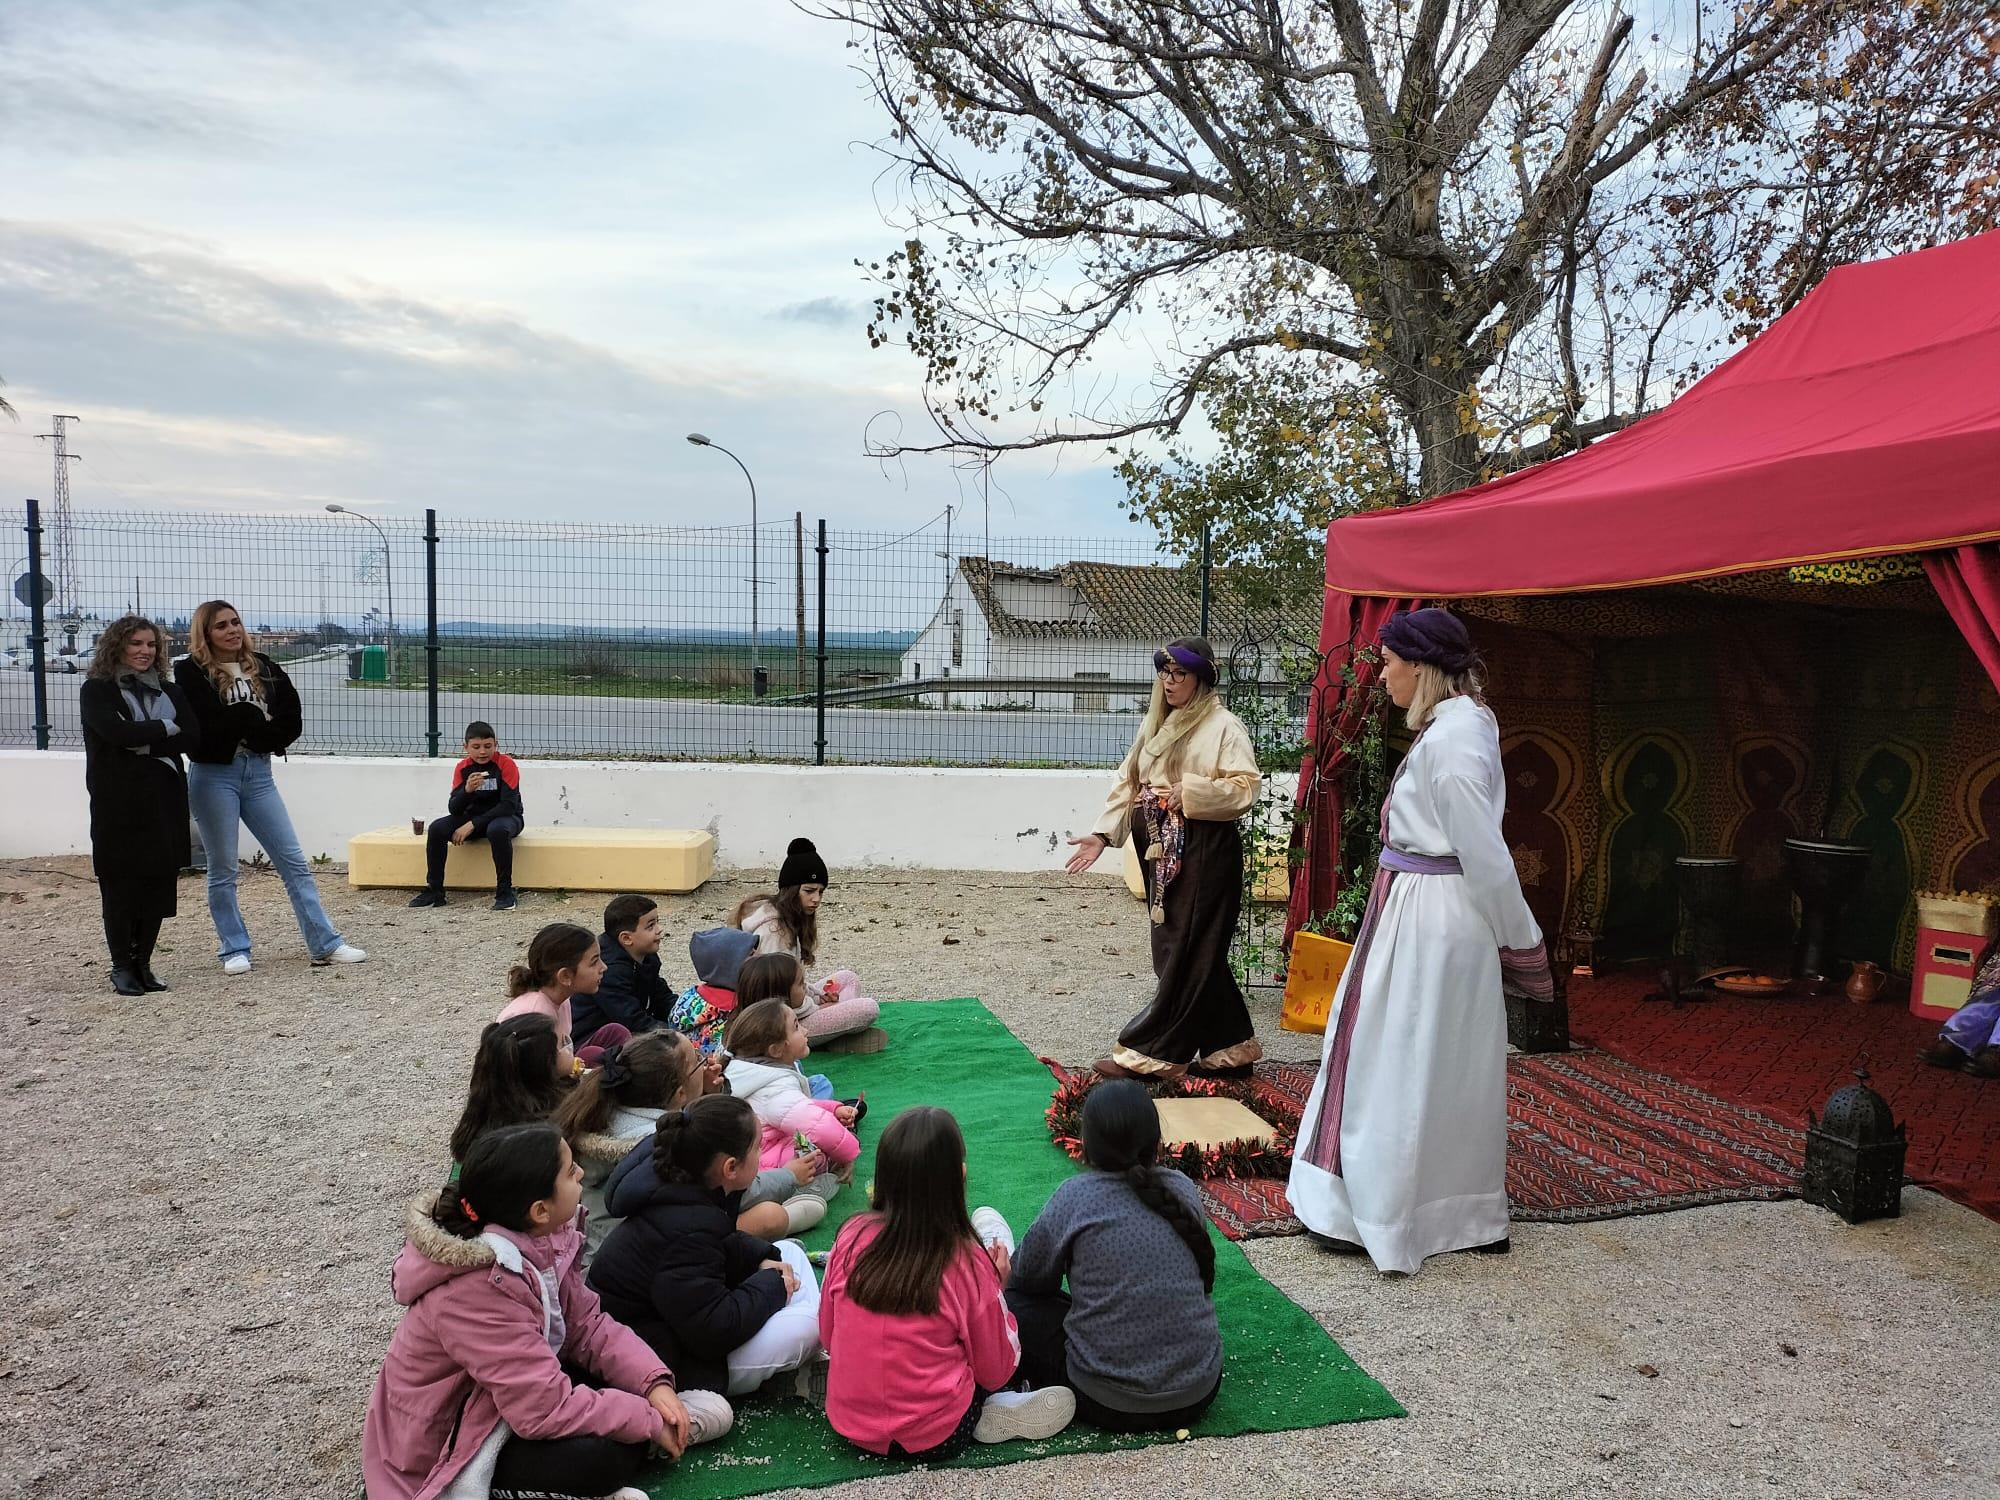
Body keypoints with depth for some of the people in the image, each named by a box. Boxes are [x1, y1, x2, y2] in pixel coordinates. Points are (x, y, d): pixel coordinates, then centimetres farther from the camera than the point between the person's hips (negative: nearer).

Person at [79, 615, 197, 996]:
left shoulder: (168, 691, 13)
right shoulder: (97, 690, 1)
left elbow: (190, 738, -2)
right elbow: (116, 732, -17)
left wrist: (142, 743, -12)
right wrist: (165, 728, -7)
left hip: (164, 801, 4)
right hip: (118, 803, -4)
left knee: (158, 881, 4)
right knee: (120, 885, 1)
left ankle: (143, 962, 16)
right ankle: (122, 966, 14)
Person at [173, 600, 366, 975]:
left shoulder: (264, 669, 8)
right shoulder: (191, 672, -4)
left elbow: (291, 722, 1)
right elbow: (207, 726, -17)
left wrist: (245, 728, -10)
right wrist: (259, 722, -11)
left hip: (258, 772, 4)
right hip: (214, 775, -4)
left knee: (294, 861, 3)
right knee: (223, 870, 5)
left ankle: (325, 943, 7)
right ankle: (234, 949, 17)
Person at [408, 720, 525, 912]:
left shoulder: (506, 764, -15)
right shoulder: (462, 768, -2)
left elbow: (509, 805, -21)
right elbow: (453, 809, -7)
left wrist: (472, 824, -25)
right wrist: (467, 790, -29)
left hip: (506, 817, -5)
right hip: (473, 817, 5)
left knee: (497, 830, -39)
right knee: (437, 828, -19)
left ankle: (505, 892, -29)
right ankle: (434, 891, -9)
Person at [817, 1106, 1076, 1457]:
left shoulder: (852, 1235, -11)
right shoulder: (966, 1260, -19)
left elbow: (827, 1334, 3)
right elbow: (996, 1373, -6)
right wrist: (995, 1287, 5)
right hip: (935, 1440, -4)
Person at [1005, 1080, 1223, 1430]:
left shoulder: (1074, 1197, -10)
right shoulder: (1185, 1189, 1)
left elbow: (1024, 1279, 3)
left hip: (1112, 1406, -4)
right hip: (1200, 1393, 4)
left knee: (1012, 1301, 11)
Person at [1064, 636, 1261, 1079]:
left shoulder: (1223, 726, -6)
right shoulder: (1153, 725, 15)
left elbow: (1244, 789, -14)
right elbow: (1128, 784, 12)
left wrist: (1187, 792, -21)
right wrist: (1102, 833, 2)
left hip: (1205, 854, -8)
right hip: (1161, 853, 8)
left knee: (1186, 955, -2)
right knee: (1183, 953, 12)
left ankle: (1146, 1052, 2)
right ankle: (1230, 1048, 24)